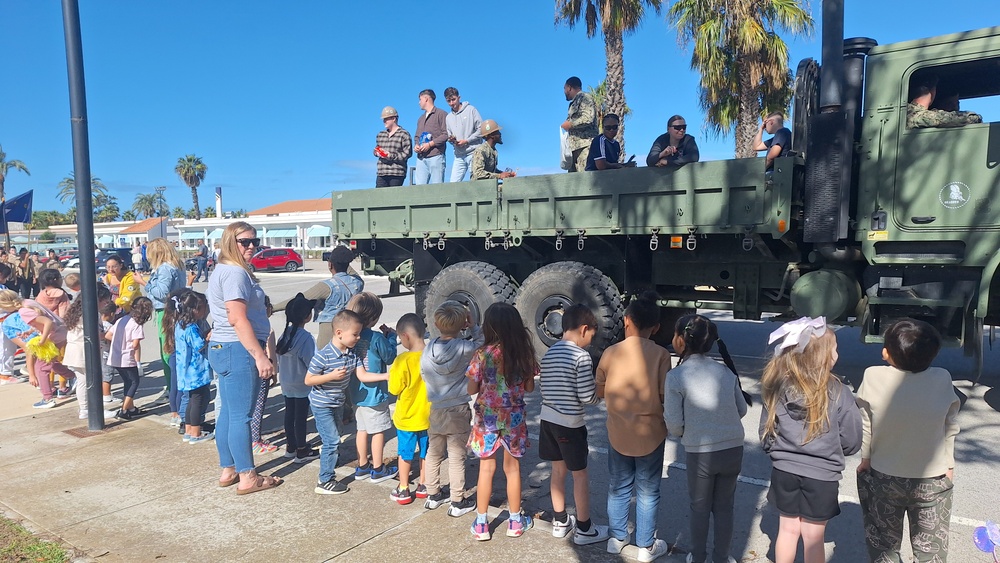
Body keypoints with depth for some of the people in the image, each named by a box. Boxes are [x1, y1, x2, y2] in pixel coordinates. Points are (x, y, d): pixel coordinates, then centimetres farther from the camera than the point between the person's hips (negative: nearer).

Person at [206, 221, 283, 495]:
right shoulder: (236, 273, -15)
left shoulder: (224, 270, 17)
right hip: (238, 350, -11)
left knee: (228, 413, 15)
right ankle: (247, 477, 5)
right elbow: (238, 319, -22)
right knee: (241, 416, -3)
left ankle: (228, 471, 25)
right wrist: (260, 356, -23)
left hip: (222, 349, 11)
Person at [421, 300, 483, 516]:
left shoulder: (427, 350, -7)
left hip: (435, 411, 4)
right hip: (458, 411, -4)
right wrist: (473, 326, -6)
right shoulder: (464, 349, -19)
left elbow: (424, 375, 4)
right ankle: (457, 502, 16)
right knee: (457, 458, 7)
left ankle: (433, 495, 32)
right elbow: (483, 343, -3)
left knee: (433, 454, 19)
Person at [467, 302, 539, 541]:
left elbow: (471, 390, -8)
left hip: (487, 417, -1)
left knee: (486, 469, 11)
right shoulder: (523, 353, -8)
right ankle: (515, 522, 27)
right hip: (513, 418, 2)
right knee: (512, 468, 15)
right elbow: (529, 387, 1)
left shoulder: (483, 354, -15)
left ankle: (481, 524, 21)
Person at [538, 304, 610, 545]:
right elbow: (587, 397, -18)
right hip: (571, 423, -7)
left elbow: (542, 386, 10)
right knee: (580, 475, 8)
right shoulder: (581, 356, -18)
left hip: (548, 419, 7)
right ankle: (584, 529, 19)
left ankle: (560, 522, 31)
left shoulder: (549, 353, 4)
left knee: (558, 470, 19)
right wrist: (598, 388, 2)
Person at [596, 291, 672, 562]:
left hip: (618, 432, 2)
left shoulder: (611, 352, -7)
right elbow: (665, 396, -12)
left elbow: (600, 392, 1)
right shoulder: (660, 354, -13)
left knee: (618, 488, 19)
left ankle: (617, 538, 31)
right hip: (650, 433, -2)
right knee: (647, 491, 13)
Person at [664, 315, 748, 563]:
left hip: (700, 452, -3)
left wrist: (682, 434, 13)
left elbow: (674, 424, -9)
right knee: (724, 506, 20)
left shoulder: (676, 376, -11)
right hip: (734, 448, 4)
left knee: (700, 507, 17)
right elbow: (742, 409, 10)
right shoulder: (726, 371, 3)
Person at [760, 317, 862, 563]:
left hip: (784, 471, 3)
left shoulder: (779, 387, -8)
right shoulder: (838, 392, -16)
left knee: (788, 529, 18)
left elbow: (765, 432, 0)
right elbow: (851, 441, -7)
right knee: (813, 536, 12)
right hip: (821, 475, -3)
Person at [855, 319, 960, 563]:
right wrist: (949, 464, 9)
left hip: (884, 478, 0)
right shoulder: (942, 380, -17)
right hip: (933, 481, 1)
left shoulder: (874, 377, -19)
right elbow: (951, 428, -5)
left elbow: (866, 425, -9)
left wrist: (865, 458, 6)